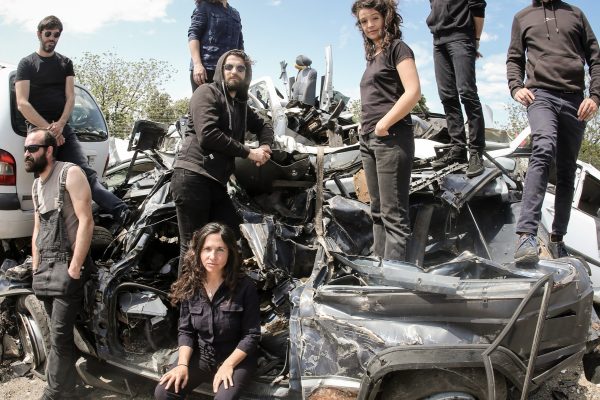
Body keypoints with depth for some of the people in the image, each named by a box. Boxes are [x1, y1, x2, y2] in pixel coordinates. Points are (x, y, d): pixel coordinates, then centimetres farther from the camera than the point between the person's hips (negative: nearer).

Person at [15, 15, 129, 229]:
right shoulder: (27, 64, 6)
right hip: (38, 131, -2)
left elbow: (70, 97, 6)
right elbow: (22, 103, -5)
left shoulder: (65, 63, 17)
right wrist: (48, 128, -14)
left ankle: (121, 212, -28)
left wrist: (59, 125, -12)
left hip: (63, 129, 2)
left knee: (86, 172, -11)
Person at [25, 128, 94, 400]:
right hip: (45, 267, 8)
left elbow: (86, 221, -14)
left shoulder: (70, 173, -7)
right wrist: (36, 269, 15)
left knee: (59, 336, -8)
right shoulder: (36, 185, 18)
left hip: (67, 264, -8)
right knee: (61, 333, 13)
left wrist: (75, 268, -18)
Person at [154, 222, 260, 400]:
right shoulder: (190, 286, -4)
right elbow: (186, 331, 0)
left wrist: (227, 365, -22)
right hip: (200, 354, 3)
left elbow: (251, 335, -13)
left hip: (236, 357, -3)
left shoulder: (245, 286, -16)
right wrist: (182, 364, -14)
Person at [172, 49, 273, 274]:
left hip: (216, 182, 8)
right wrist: (249, 153, -9)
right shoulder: (207, 93, -1)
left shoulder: (241, 104, 24)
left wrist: (265, 146, 10)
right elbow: (208, 135, -14)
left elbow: (264, 126, 35)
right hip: (192, 177, -8)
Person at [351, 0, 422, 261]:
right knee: (378, 211, 10)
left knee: (393, 214, -9)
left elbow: (413, 92, -14)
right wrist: (368, 130, 11)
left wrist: (384, 124, -15)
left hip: (391, 137, -9)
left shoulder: (397, 48, -1)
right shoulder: (373, 56, 21)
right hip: (368, 139, 9)